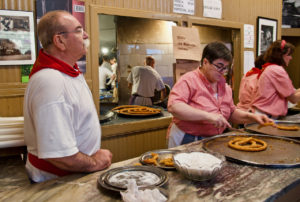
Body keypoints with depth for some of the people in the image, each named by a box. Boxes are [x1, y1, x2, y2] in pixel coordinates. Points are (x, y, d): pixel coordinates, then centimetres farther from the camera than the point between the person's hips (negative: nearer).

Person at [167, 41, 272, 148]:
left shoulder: (224, 85, 13)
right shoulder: (189, 80, -12)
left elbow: (231, 113, 23)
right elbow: (173, 106, -27)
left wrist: (252, 117, 5)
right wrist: (207, 116, -31)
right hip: (187, 141, -7)